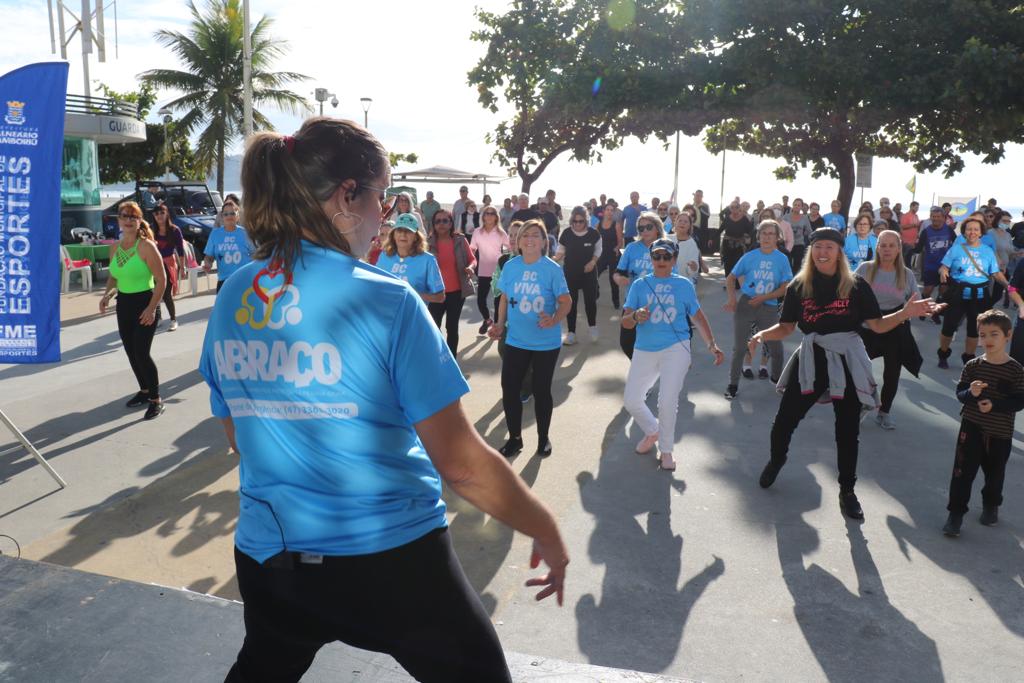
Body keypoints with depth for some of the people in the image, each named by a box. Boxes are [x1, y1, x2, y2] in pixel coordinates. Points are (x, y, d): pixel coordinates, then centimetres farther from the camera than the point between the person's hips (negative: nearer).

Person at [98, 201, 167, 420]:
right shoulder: (114, 247, 6)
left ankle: (156, 400, 4)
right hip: (123, 304, 7)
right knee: (131, 352, 14)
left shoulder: (146, 246, -14)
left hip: (145, 304, -7)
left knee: (142, 353, -10)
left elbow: (161, 279, -15)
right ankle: (144, 391, 33)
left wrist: (152, 308, -19)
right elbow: (114, 276, 19)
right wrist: (107, 294, 0)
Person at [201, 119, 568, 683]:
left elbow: (238, 437, 11)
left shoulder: (232, 298, -1)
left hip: (267, 553, 6)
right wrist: (546, 532, -4)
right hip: (389, 557, -5)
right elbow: (462, 464, -18)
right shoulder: (385, 301, -19)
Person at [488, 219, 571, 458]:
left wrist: (554, 320, -28)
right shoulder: (510, 266, -1)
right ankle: (515, 438, 23)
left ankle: (543, 438, 29)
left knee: (541, 391, 10)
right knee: (509, 389, 4)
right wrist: (500, 324, -1)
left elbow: (565, 301, -10)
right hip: (515, 341, 3)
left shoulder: (552, 269, -11)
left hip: (546, 343, -3)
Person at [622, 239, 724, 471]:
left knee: (667, 401, -12)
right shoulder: (640, 285, 6)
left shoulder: (684, 284, 6)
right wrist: (636, 316, -23)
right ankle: (652, 431, 34)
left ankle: (666, 450, 10)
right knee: (631, 399, 4)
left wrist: (711, 345, 1)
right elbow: (625, 321, 0)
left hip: (676, 348, -2)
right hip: (644, 350, 3)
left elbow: (698, 316, 12)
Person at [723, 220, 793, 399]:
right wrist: (732, 298, -10)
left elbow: (785, 287, -3)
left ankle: (777, 377, 33)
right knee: (739, 348, 3)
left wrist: (763, 297, -14)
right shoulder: (749, 257, -1)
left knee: (776, 348, 6)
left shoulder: (782, 259, -2)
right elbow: (731, 278, 5)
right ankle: (733, 384, 15)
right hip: (745, 304, 0)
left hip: (769, 307, 1)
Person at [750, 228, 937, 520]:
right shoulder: (798, 286, 2)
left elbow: (878, 325, -3)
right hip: (810, 360, 1)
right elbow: (785, 328, 2)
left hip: (847, 362, -1)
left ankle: (847, 490, 25)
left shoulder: (856, 286, -2)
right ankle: (776, 460, 35)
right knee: (784, 421, 1)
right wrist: (761, 335, -16)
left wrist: (906, 312, -18)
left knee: (848, 431, 7)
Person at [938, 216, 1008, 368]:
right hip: (957, 293, -2)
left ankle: (968, 357, 26)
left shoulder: (988, 251, 6)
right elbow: (944, 267, -2)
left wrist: (1008, 285, -13)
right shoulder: (956, 248, 1)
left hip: (979, 295, 2)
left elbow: (996, 273, 4)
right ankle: (943, 354, 22)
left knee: (974, 329, 11)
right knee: (949, 326, 2)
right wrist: (943, 272, -27)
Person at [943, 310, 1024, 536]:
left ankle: (991, 506, 41)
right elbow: (960, 392, -1)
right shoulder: (973, 366, -4)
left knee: (994, 473, 17)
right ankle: (956, 512, 5)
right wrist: (970, 393, -22)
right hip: (971, 427, 0)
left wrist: (994, 404, -23)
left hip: (1000, 432, 0)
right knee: (963, 470, -2)